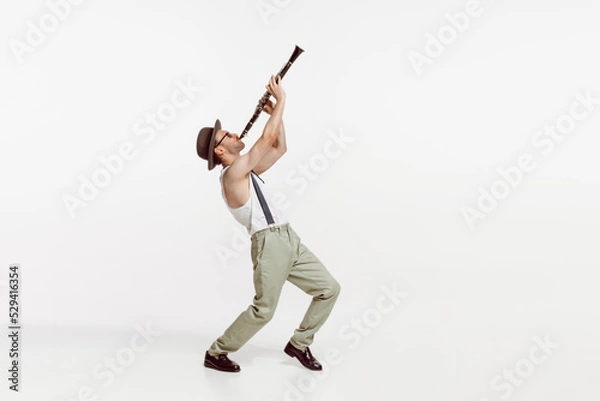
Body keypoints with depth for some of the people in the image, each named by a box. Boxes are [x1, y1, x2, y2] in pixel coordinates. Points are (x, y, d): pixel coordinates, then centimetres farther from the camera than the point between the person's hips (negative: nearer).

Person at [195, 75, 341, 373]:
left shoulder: (247, 170, 19)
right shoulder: (233, 172, -9)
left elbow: (279, 148, 24)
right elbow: (267, 138, -13)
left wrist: (275, 112, 16)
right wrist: (280, 100, -2)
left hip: (289, 240, 9)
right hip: (269, 243, -9)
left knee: (329, 288, 7)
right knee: (263, 310, -8)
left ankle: (299, 343, 19)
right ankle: (216, 353, 11)